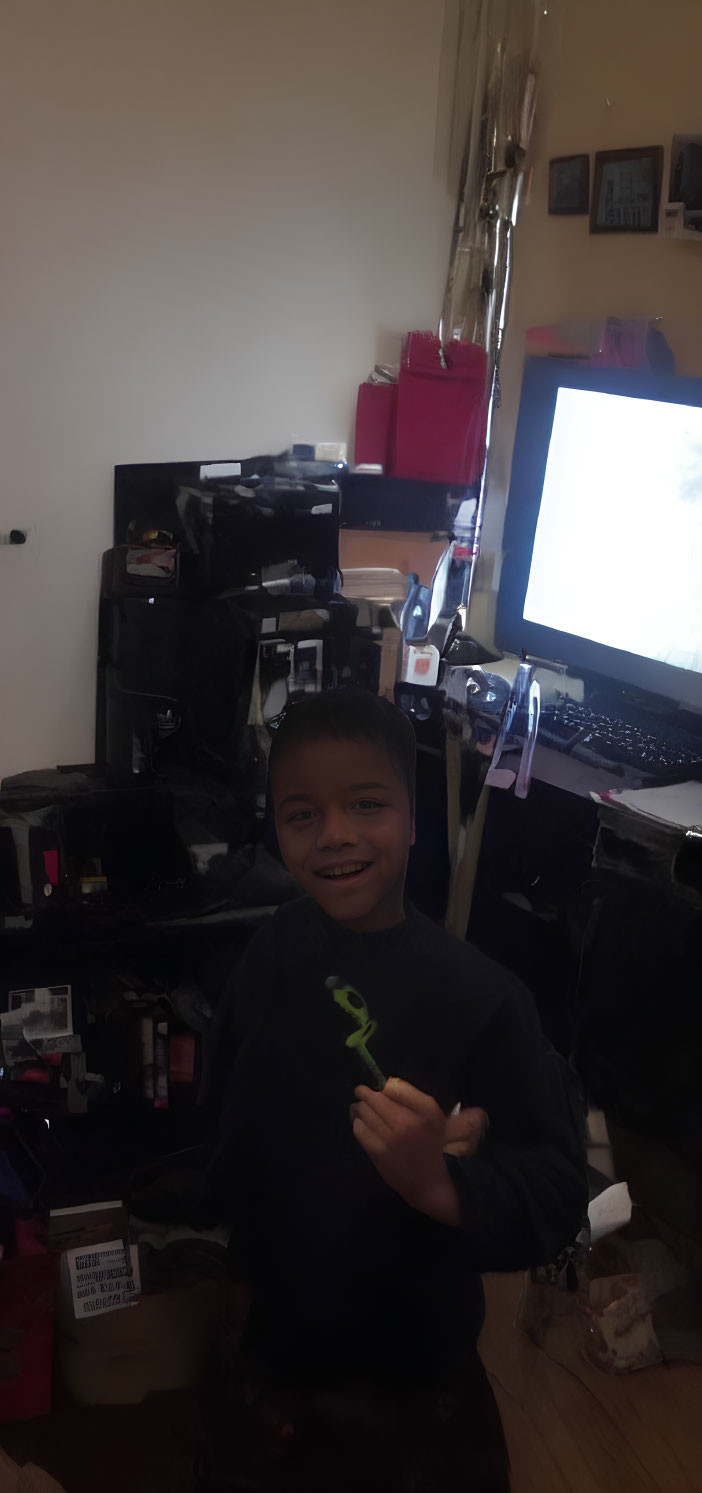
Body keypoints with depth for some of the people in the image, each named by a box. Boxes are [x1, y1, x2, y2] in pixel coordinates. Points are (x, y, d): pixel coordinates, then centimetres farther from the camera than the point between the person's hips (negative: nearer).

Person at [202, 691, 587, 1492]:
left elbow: (557, 1193, -20)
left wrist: (442, 1183, -38)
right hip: (276, 1359, 3)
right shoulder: (272, 957, -9)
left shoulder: (480, 995, -22)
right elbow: (228, 1140, -2)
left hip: (420, 1391, -3)